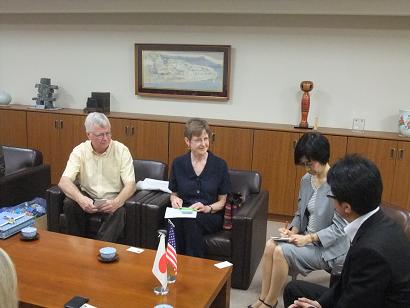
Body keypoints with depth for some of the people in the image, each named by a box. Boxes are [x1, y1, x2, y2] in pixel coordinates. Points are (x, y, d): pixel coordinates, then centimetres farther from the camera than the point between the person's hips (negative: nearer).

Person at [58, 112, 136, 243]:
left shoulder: (121, 150, -8)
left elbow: (130, 184, -13)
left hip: (112, 201, -2)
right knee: (69, 203, -26)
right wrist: (80, 198, -35)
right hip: (87, 199, 2)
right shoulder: (79, 151, -4)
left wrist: (117, 202, -35)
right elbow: (64, 181, -14)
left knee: (119, 212, -33)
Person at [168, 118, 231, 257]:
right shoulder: (178, 163, 5)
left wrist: (207, 208, -14)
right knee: (175, 219, -35)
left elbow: (222, 201, 5)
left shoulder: (219, 165, 0)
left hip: (212, 216, -1)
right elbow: (173, 193, 18)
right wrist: (175, 199, -6)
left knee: (191, 220, -36)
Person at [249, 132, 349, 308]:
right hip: (307, 239, 7)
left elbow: (340, 228, -20)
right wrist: (293, 230, -6)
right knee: (271, 245, -16)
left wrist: (309, 238, -23)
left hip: (329, 247, -7)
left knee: (282, 252, -23)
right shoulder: (306, 180, 4)